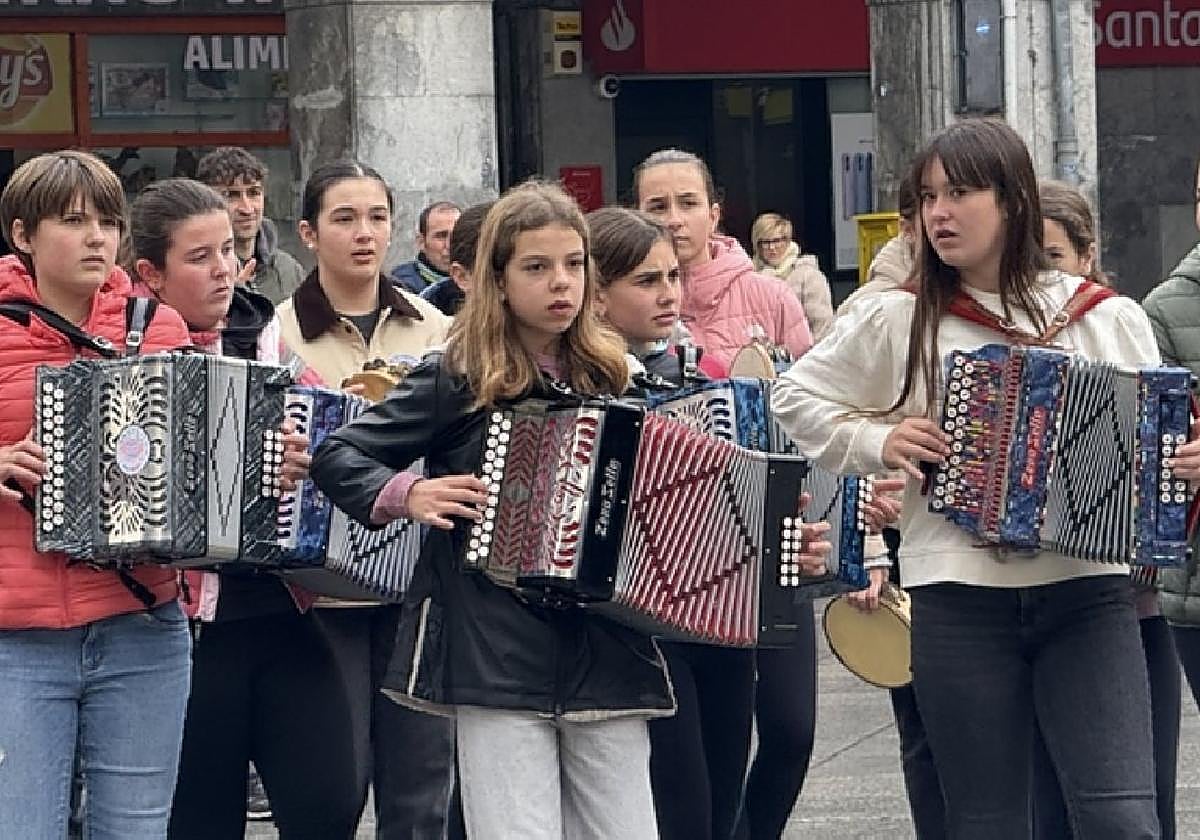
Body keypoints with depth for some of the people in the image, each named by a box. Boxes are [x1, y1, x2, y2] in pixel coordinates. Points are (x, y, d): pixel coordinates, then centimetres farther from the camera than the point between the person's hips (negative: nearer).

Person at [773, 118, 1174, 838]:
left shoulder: (1110, 320, 6)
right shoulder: (899, 321, 5)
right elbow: (797, 396, 16)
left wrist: (1186, 462, -8)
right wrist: (877, 440, 1)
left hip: (1087, 591, 0)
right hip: (961, 598, 1)